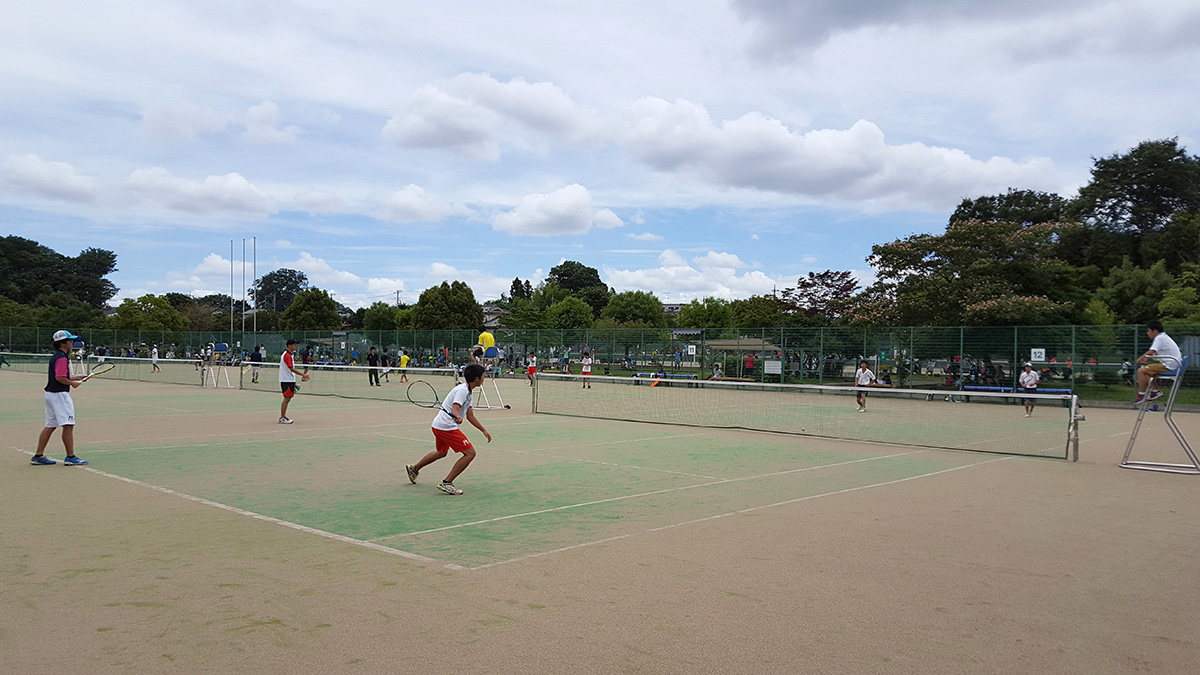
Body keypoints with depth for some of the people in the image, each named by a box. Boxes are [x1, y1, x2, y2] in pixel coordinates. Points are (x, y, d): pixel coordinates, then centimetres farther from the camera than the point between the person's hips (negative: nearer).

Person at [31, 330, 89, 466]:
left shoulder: (55, 357, 16)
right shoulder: (62, 358, -16)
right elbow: (60, 378, -23)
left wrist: (75, 378, 18)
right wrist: (72, 383, -9)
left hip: (50, 394, 10)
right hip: (59, 394, -10)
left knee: (50, 426, 14)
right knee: (68, 425, -8)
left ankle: (38, 456, 17)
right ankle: (70, 457, -8)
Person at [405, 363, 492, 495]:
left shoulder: (468, 392, 14)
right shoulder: (462, 390, -17)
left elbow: (470, 416, 16)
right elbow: (455, 409, -29)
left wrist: (484, 430, 12)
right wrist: (457, 417, -50)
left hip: (439, 425, 11)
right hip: (446, 426, -11)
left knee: (441, 453, 33)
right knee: (470, 453, -13)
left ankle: (414, 468, 50)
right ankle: (446, 483, -12)